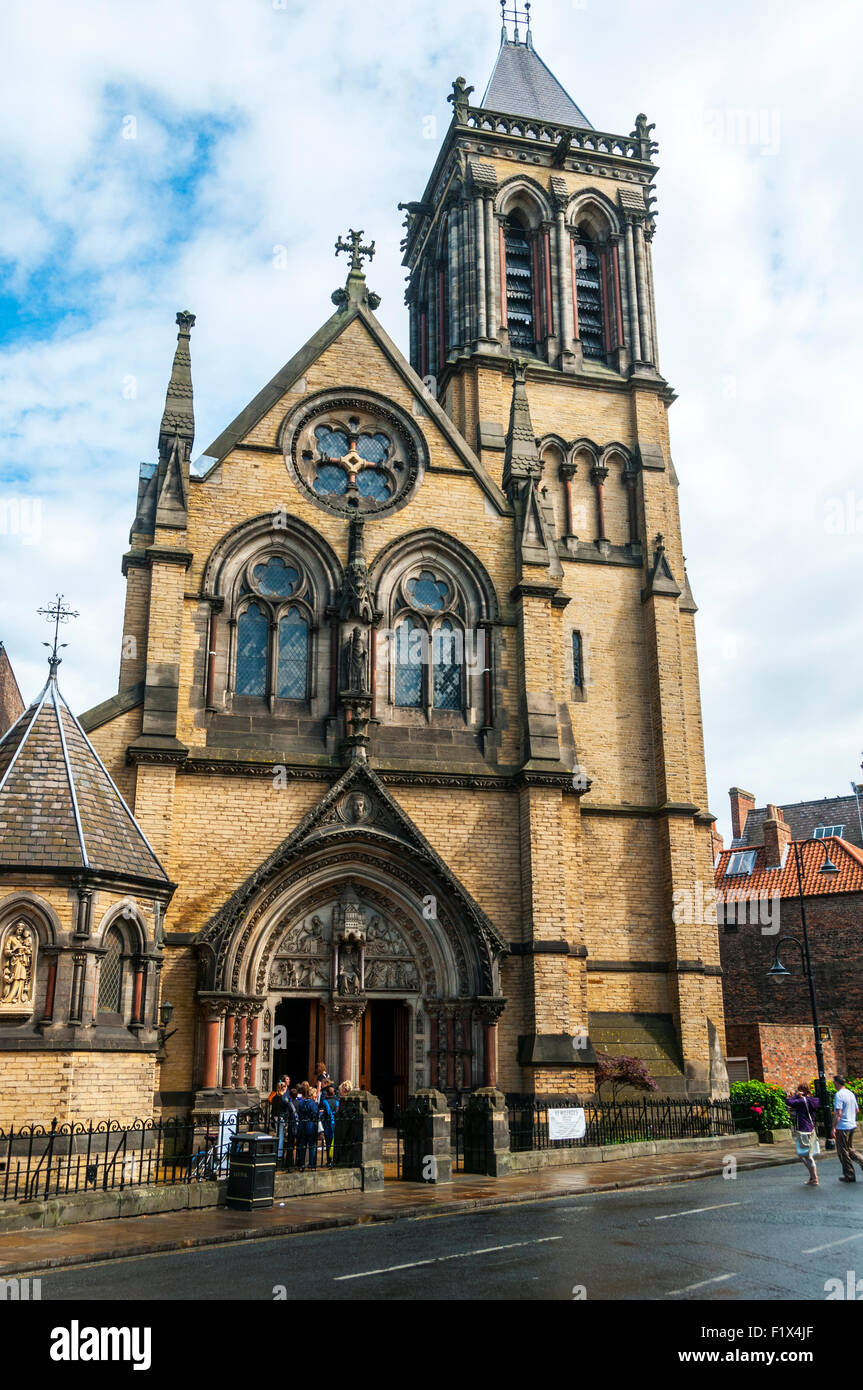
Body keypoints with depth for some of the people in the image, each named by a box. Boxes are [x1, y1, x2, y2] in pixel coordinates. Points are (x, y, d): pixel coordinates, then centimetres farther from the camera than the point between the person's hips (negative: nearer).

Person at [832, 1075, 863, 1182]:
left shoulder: (839, 1095, -17)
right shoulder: (851, 1093, 9)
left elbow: (838, 1113, -22)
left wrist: (834, 1128, -18)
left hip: (842, 1127, -8)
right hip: (852, 1125, 8)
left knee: (842, 1152, 4)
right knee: (850, 1149, 22)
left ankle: (850, 1176, 9)